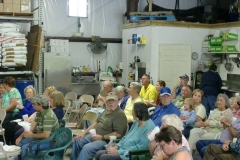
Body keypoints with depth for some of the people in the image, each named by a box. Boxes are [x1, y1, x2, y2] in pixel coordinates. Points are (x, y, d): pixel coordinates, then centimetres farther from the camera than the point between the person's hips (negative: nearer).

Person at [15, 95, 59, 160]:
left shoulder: (48, 116, -28)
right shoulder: (39, 112, 2)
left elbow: (46, 135, -30)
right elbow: (32, 127, 7)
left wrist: (31, 135, -16)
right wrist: (21, 136, -4)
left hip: (49, 141, -10)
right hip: (40, 137, 10)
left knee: (25, 147, -21)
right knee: (19, 142, 8)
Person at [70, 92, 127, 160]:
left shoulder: (120, 115, -19)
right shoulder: (107, 110, 11)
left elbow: (118, 134, -25)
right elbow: (97, 122, 20)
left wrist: (102, 137, -23)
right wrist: (84, 132, 11)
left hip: (107, 141, -10)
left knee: (87, 148, -28)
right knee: (77, 141, 11)